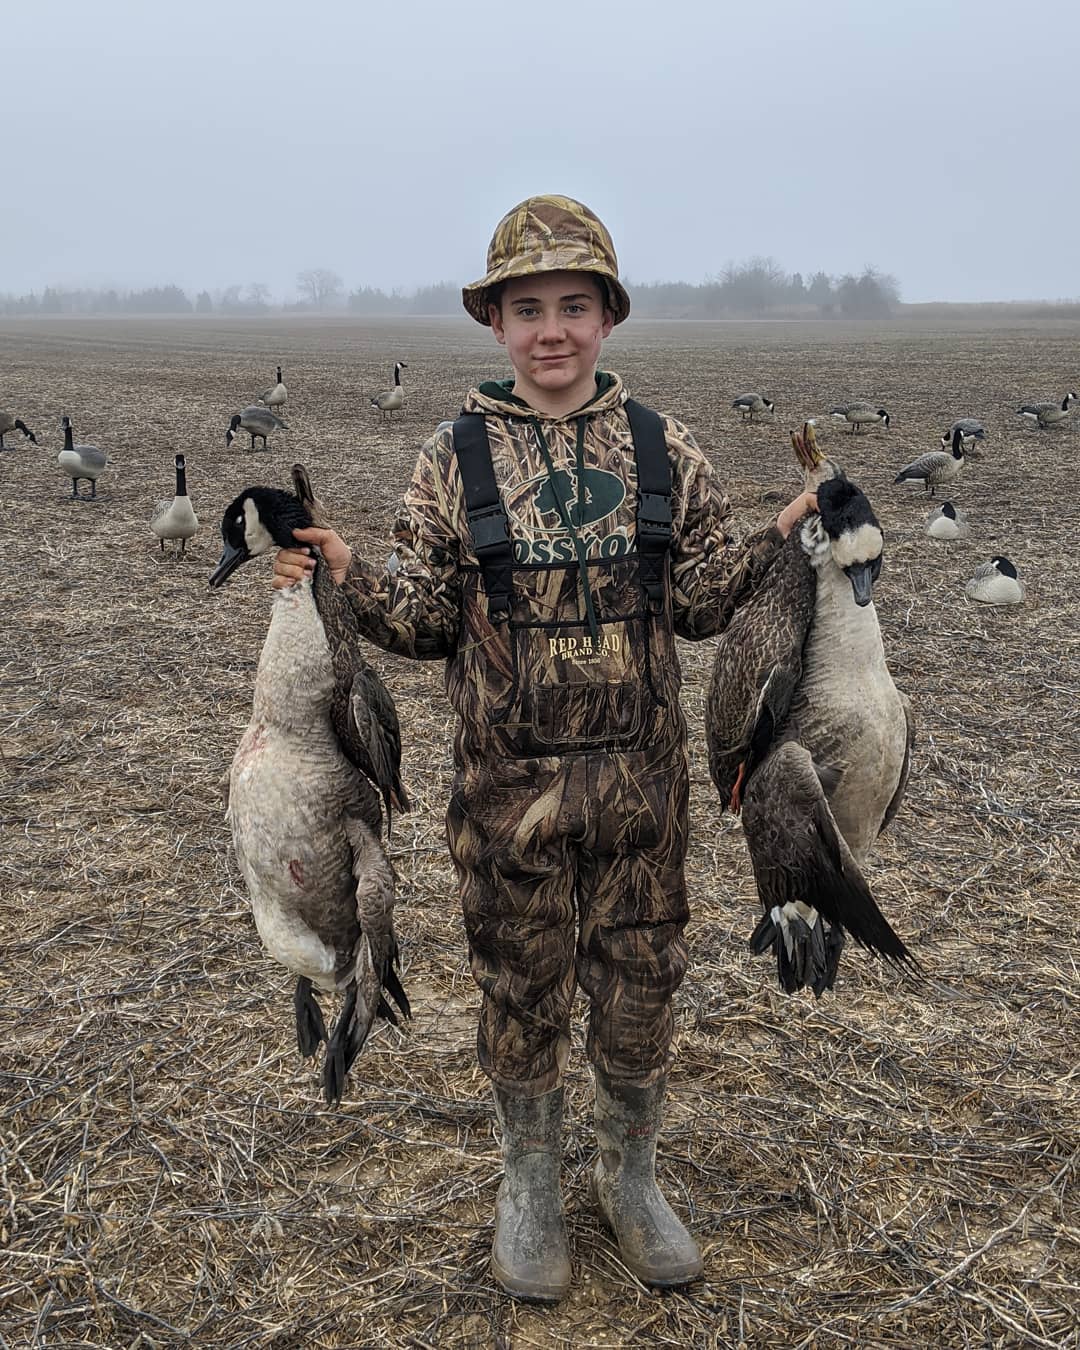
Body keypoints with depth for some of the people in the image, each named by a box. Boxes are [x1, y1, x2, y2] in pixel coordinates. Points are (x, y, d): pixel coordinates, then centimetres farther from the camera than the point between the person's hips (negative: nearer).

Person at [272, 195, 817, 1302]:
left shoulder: (664, 451, 0)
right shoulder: (454, 460, -3)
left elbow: (702, 601, 3)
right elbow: (426, 622, -2)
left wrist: (778, 539, -11)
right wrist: (344, 577, -18)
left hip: (641, 778, 1)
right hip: (508, 784, -1)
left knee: (639, 982, 14)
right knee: (520, 985, 13)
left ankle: (631, 1177, 38)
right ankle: (528, 1185, 37)